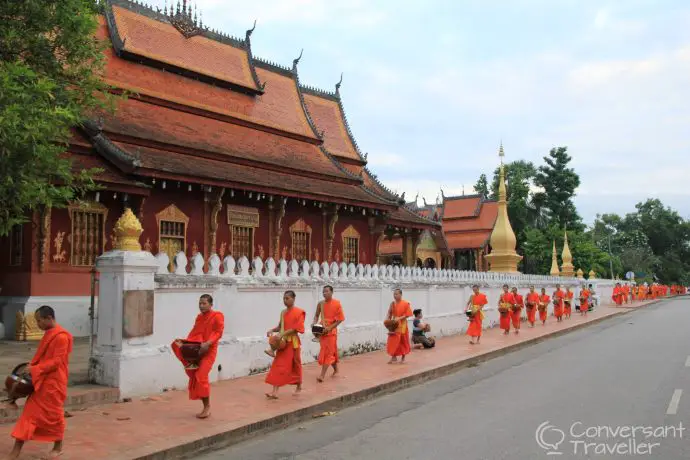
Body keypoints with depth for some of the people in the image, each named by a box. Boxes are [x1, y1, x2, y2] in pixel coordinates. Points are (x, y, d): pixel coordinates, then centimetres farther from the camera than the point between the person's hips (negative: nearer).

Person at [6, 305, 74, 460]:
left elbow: (56, 362, -20)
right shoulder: (48, 334, 11)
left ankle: (58, 447, 21)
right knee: (30, 412, 7)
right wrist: (31, 367, 3)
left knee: (54, 414, 4)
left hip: (53, 383, -9)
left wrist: (35, 369, -21)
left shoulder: (61, 337, -18)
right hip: (40, 381, 9)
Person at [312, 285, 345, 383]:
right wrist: (314, 323, -7)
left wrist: (330, 328, -19)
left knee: (327, 353, -6)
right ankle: (336, 370, 32)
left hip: (331, 331, -4)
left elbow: (340, 319, -9)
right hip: (321, 331, 4)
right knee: (331, 352, 13)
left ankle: (322, 375, -8)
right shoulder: (320, 304, 3)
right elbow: (316, 315, 14)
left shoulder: (337, 303, -9)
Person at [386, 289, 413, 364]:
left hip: (402, 325, -3)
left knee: (403, 342, 7)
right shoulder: (392, 303, 4)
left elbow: (407, 315, -11)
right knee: (393, 341, -1)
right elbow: (389, 313, 7)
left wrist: (399, 318, -21)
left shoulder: (406, 303, -9)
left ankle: (403, 357, 22)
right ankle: (394, 357, 7)